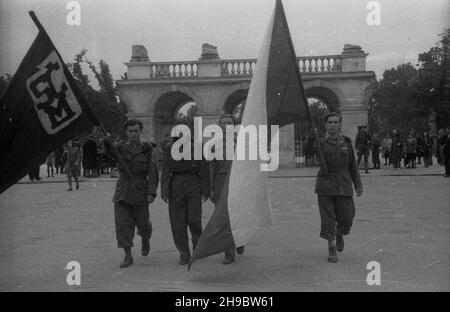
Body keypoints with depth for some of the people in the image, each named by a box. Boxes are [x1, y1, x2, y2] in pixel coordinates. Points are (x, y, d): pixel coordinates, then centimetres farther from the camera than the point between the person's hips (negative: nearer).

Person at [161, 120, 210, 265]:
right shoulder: (169, 149, 6)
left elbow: (204, 170, 4)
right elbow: (165, 171, 1)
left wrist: (205, 191, -2)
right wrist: (164, 192, -7)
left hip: (193, 185, -1)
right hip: (176, 186, 1)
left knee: (194, 219, -8)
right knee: (178, 222, 0)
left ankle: (197, 241, 23)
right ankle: (184, 254, 13)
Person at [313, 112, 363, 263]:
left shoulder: (346, 142, 8)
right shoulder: (320, 142, 1)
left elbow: (352, 165, 12)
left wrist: (358, 185, 8)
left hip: (344, 187, 2)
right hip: (325, 187, -2)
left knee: (346, 218, 4)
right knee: (328, 219, -2)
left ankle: (339, 234, 37)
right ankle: (332, 249, 12)